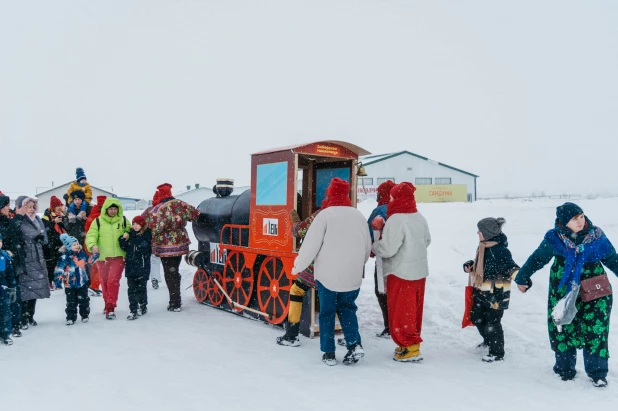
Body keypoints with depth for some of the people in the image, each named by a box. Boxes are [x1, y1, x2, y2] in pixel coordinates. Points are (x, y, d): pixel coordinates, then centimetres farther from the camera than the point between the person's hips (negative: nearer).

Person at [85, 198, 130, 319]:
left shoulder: (123, 220, 7)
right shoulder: (98, 221, 2)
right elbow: (91, 235, -5)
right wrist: (93, 245, -24)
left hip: (118, 256, -1)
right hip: (102, 257, 1)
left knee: (113, 280, -13)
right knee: (104, 281, 12)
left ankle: (110, 307, -6)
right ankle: (107, 303, 32)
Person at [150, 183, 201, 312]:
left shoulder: (158, 210, -18)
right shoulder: (181, 205, 0)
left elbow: (156, 229, -24)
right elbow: (196, 214, 12)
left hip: (166, 246, -6)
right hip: (181, 243, 6)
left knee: (170, 275, 4)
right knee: (175, 272, 20)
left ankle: (175, 304, 7)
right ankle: (177, 299, 29)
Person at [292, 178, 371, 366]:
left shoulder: (325, 214, -9)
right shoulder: (359, 216, 7)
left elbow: (310, 245, -11)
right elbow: (367, 247, 14)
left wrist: (298, 266, 2)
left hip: (327, 274, -4)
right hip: (352, 275, 4)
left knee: (327, 312, 9)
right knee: (347, 308, 19)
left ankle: (329, 353, 13)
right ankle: (355, 344, 4)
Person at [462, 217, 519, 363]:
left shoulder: (500, 250, -23)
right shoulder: (483, 246, 5)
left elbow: (509, 266, -31)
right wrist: (469, 265, 4)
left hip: (496, 294, -10)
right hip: (481, 292, 10)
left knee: (492, 323, 1)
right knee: (476, 317, 22)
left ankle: (497, 353, 19)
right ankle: (489, 341, 46)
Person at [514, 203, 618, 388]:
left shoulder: (597, 236, -5)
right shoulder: (554, 239, -9)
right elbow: (538, 258, 4)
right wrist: (522, 277, 7)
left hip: (595, 295, 0)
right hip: (563, 294, 0)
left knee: (595, 332, 2)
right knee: (563, 331, 9)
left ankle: (598, 372, 18)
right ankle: (565, 369, 27)